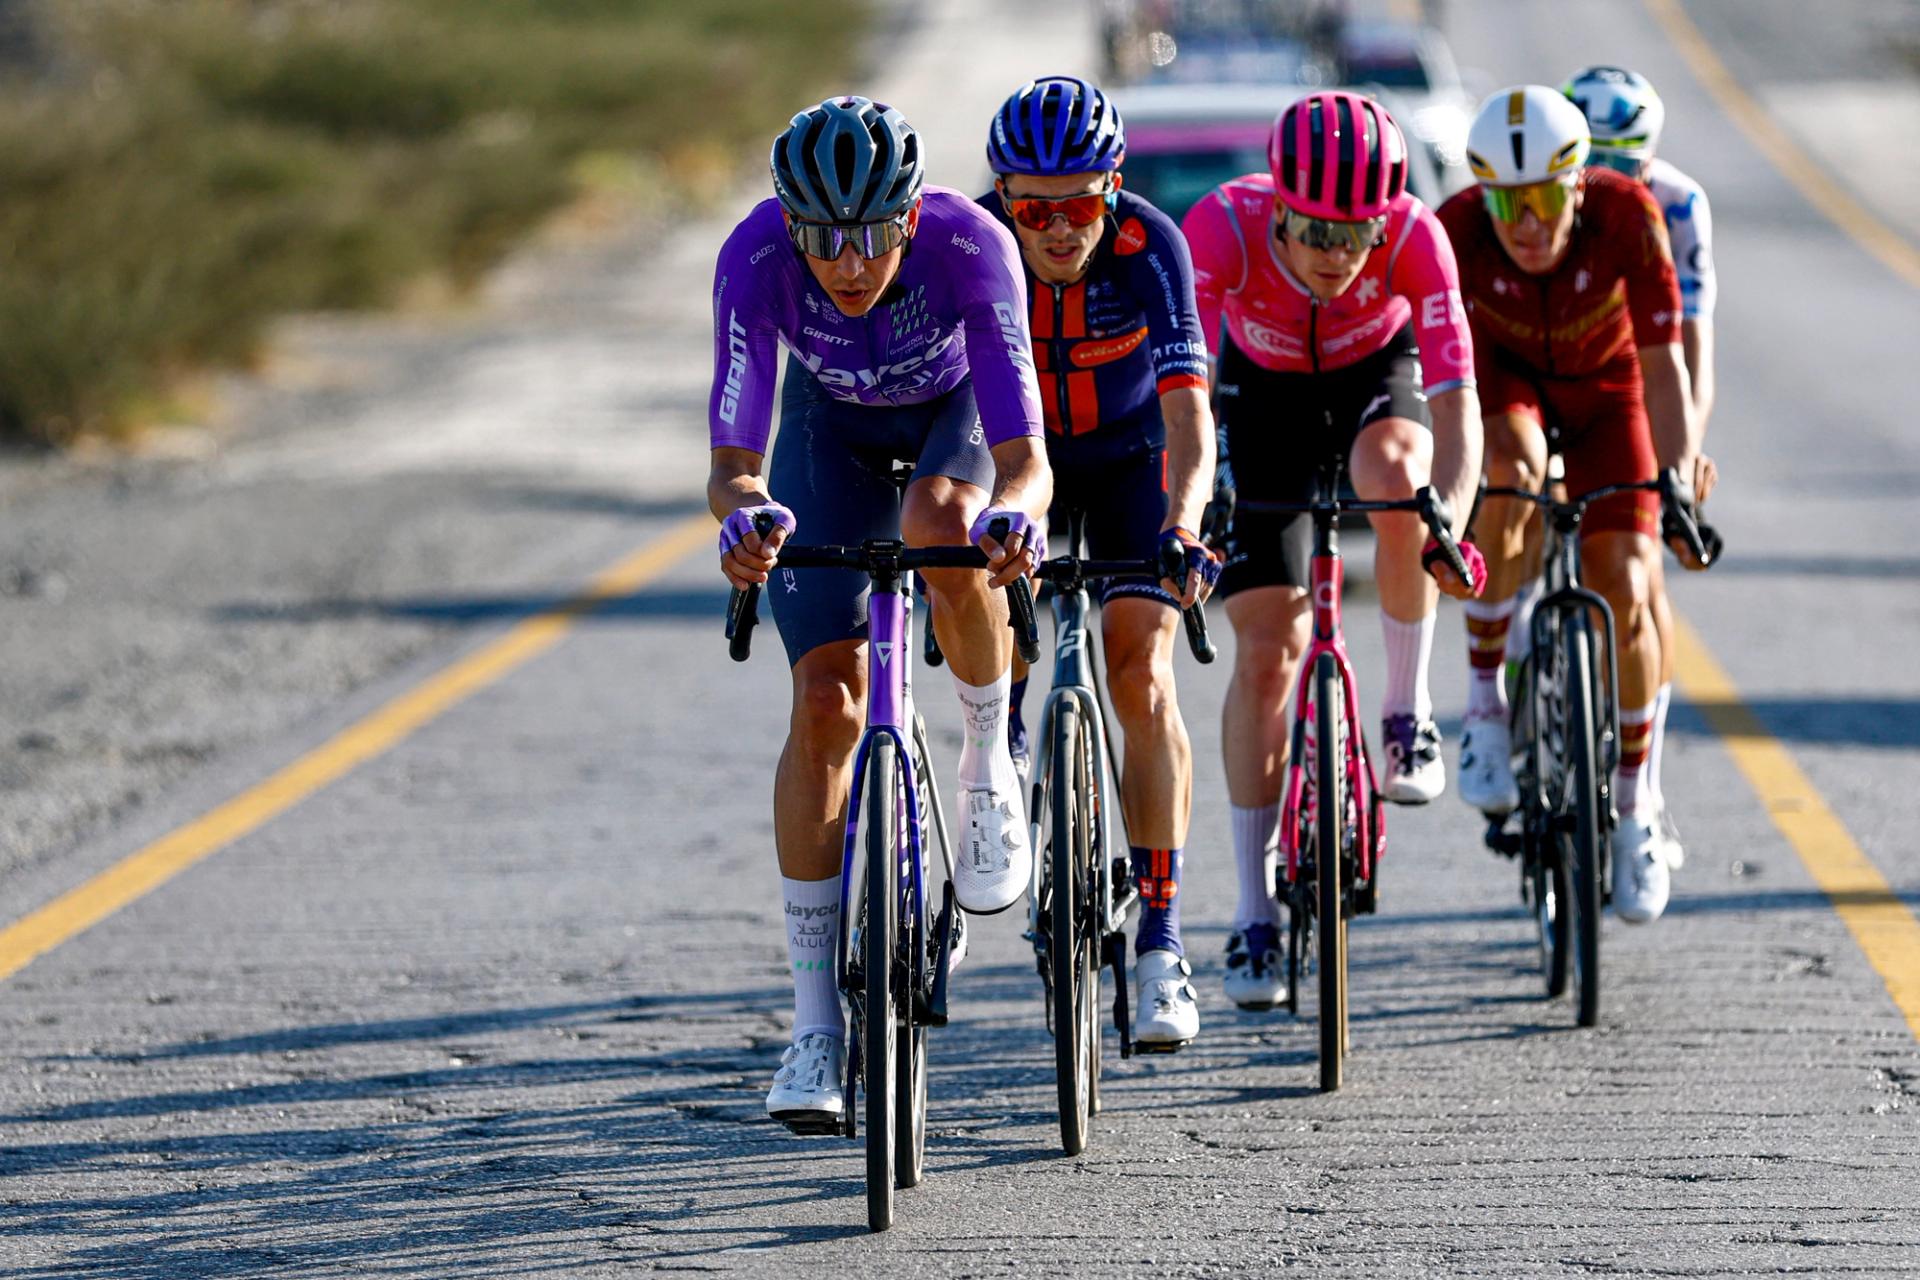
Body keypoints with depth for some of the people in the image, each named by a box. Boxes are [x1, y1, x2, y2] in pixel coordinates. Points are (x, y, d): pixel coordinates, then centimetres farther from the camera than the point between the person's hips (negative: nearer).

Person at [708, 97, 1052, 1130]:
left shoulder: (969, 243, -38)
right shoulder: (755, 257, -35)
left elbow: (1024, 459, -42)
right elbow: (733, 461, -35)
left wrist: (1015, 513, -65)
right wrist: (743, 515, -59)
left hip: (960, 408, -1)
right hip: (835, 423, 1)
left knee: (940, 529, -37)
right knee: (826, 702, -11)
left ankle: (989, 764, -9)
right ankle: (816, 1020, -4)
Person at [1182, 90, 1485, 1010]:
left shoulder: (1414, 237, -33)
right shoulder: (1223, 228, -34)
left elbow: (1455, 402, -36)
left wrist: (1450, 521, -53)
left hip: (1375, 380, 0)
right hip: (1265, 393, 0)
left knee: (1393, 475, -37)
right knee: (1266, 648, -8)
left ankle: (1407, 715, -15)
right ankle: (1256, 915, 1)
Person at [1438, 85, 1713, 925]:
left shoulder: (1627, 218, -32)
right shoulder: (1457, 231, -32)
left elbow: (1661, 362, -28)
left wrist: (1679, 470, -39)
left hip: (1604, 388, 1)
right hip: (1506, 375, -1)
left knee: (1624, 588, -13)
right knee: (1510, 472, -36)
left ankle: (1631, 797, 7)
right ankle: (1485, 697, -19)